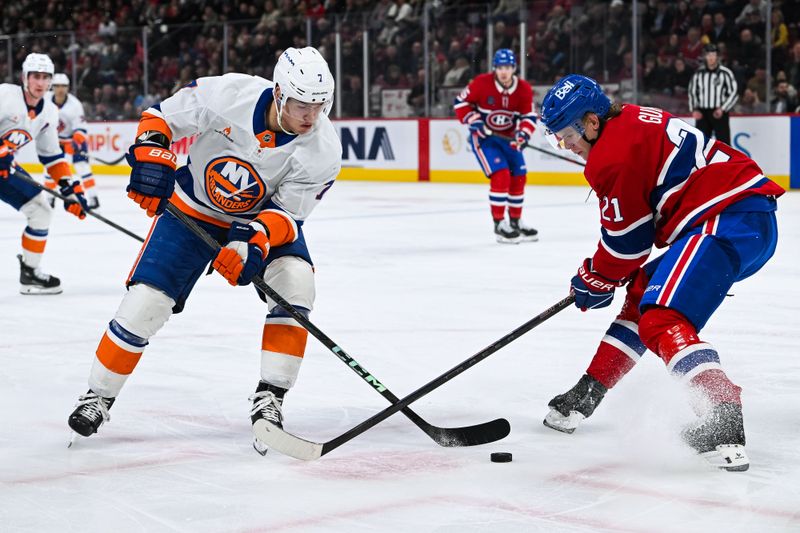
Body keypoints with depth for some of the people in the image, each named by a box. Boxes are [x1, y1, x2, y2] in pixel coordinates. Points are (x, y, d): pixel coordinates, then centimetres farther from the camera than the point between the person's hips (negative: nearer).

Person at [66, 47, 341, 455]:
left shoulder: (323, 150, -24)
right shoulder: (229, 93, -28)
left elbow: (287, 213, -21)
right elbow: (163, 116, -13)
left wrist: (255, 238, -40)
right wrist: (152, 155, -29)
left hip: (266, 217, 1)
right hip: (192, 208, -1)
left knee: (296, 283, -25)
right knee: (145, 301, -8)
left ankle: (268, 401, -17)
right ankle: (98, 396, 14)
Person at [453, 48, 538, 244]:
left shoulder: (524, 89, -9)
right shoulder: (481, 83, -19)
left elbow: (529, 116, -5)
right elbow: (460, 102, -9)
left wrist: (523, 134, -23)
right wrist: (473, 121, -20)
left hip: (507, 137, 5)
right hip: (482, 136, -5)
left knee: (518, 176, 8)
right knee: (500, 175, -19)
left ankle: (516, 222, 27)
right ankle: (499, 224, -11)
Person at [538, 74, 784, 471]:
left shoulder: (613, 156, -13)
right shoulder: (631, 122, 18)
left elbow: (625, 238, -5)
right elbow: (634, 222, 27)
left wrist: (596, 280, 12)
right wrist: (600, 273, 28)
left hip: (729, 220, -11)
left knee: (661, 319, -19)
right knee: (643, 291, 22)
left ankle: (724, 419, -36)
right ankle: (587, 394, 30)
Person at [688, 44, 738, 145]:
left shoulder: (725, 73, -5)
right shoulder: (699, 73, 6)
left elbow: (734, 93, -4)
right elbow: (692, 92, 15)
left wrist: (723, 109, -12)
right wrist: (694, 109, 3)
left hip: (719, 113, -3)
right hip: (702, 113, 3)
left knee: (723, 142, -5)